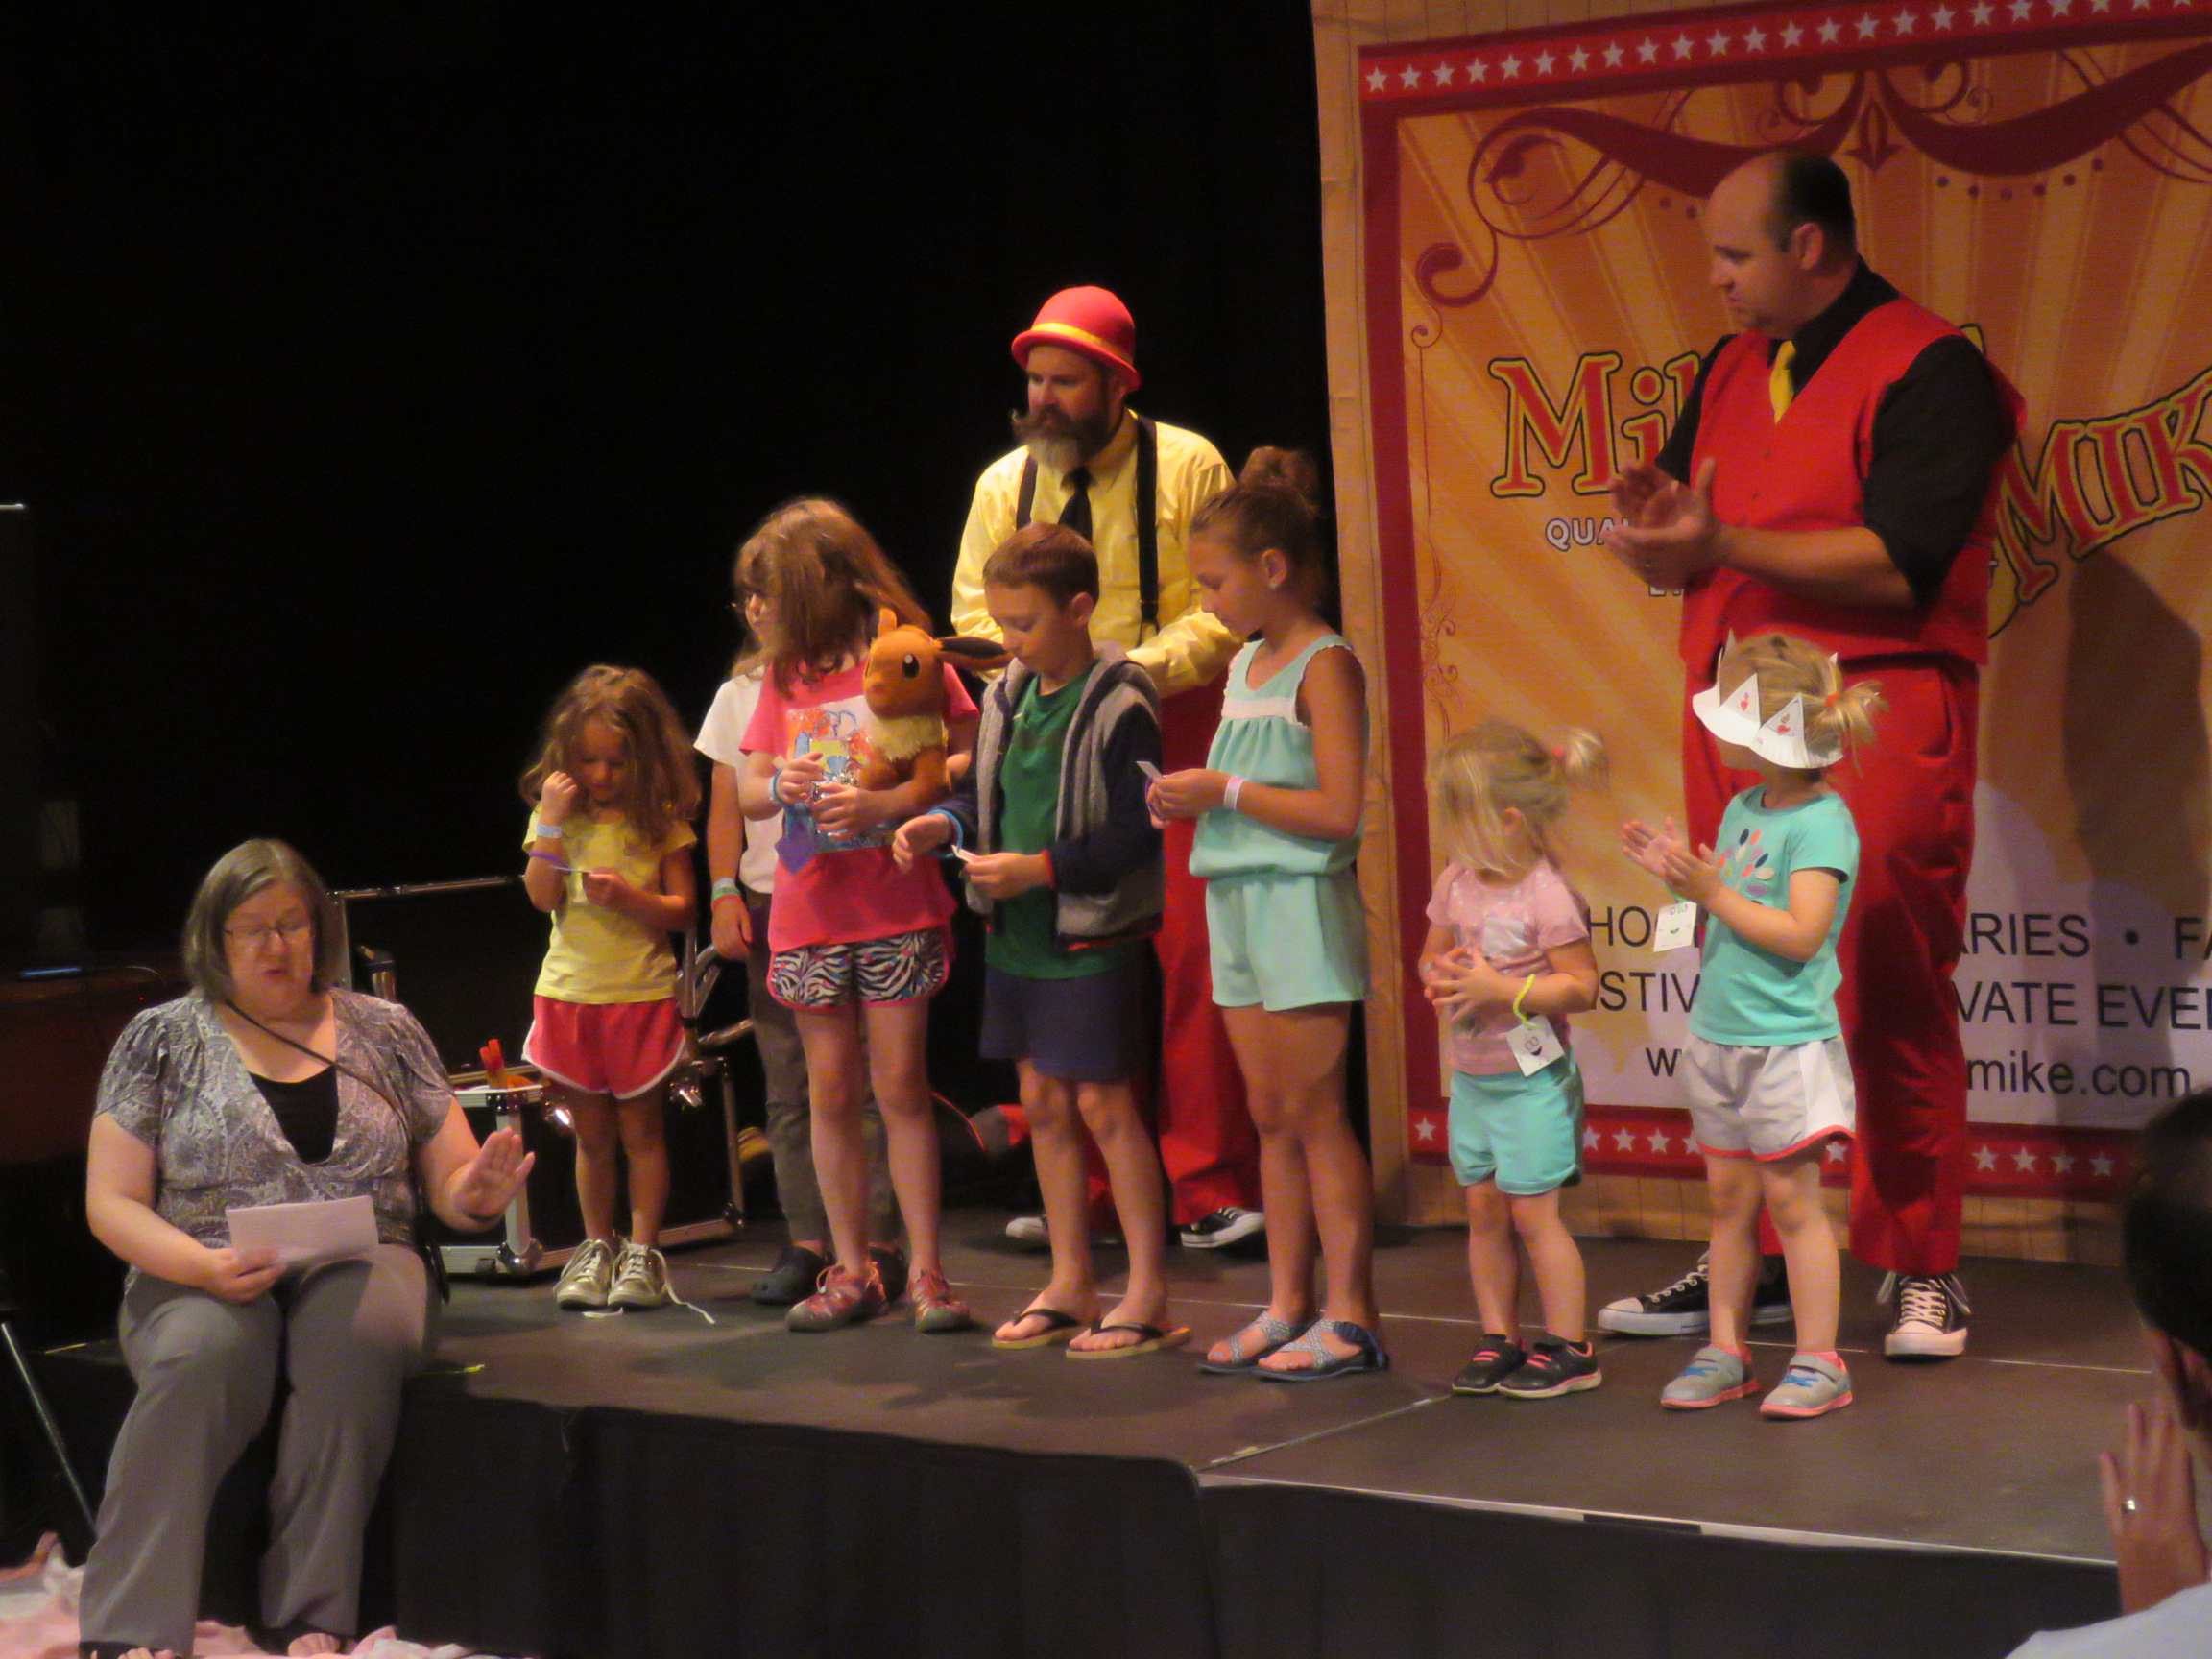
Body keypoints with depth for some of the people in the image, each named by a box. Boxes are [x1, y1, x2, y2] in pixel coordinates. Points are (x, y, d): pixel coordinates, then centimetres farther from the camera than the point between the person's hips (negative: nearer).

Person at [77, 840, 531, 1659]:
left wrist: (478, 1193, -9)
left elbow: (449, 1190, 17)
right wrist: (207, 1266, -14)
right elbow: (112, 1205, 4)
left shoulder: (385, 1032, 14)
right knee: (201, 1359, -37)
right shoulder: (162, 1039, 9)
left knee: (361, 1339, -36)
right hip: (203, 1279, -1)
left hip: (358, 1264, 1)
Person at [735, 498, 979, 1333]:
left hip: (896, 910, -5)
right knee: (831, 1092, 6)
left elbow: (968, 761, -8)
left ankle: (925, 1271, 2)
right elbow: (746, 791, 12)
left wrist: (886, 803, -21)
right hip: (808, 913, 5)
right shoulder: (784, 677, 12)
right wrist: (781, 787, -11)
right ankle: (851, 1270, 14)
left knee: (900, 1086, -4)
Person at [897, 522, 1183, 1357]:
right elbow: (984, 795, 18)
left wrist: (1039, 869, -23)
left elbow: (1135, 833, -18)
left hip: (1091, 936, -7)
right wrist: (944, 824, -3)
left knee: (1101, 1102, -4)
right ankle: (1070, 1284, 22)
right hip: (1016, 935, 7)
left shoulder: (1119, 708, -15)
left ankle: (1148, 1294, 4)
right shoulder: (1007, 697, 8)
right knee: (1042, 1101, 12)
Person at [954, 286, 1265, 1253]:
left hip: (1173, 731, -4)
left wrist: (1150, 667, -19)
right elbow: (975, 617, 13)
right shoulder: (1004, 484, 11)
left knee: (1191, 955, -9)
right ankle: (1087, 1192, 11)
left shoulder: (1187, 467, -1)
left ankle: (1206, 1190, -4)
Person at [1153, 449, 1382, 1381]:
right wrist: (1191, 800, 5)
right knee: (1271, 1118, 9)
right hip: (1238, 900, 8)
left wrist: (1226, 791, -14)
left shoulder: (1324, 667, -11)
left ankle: (1350, 1318, -2)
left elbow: (1338, 811, -17)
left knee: (1312, 1113, -6)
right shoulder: (1245, 665, 15)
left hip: (1302, 903, -8)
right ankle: (1287, 1307, 14)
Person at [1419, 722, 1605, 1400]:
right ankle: (1499, 1339, 19)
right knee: (1483, 1212, 10)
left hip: (1532, 1081, -7)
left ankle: (1568, 1348, 6)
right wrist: (1442, 979, -7)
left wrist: (1501, 989, -23)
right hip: (1472, 1079, 7)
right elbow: (1431, 956, 16)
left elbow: (1583, 986, -18)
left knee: (1533, 1213, -3)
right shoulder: (1456, 884, 4)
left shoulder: (1546, 897, -18)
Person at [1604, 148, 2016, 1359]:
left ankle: (1922, 1270, 1)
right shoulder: (1729, 373, 18)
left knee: (1891, 1004, -6)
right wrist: (1657, 528, -7)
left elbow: (1902, 563, -17)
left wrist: (1725, 544, -18)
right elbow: (1679, 551, 17)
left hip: (1876, 718, -7)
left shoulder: (1928, 370, -6)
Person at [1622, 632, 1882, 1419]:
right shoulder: (1741, 810, 11)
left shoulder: (1822, 822, -15)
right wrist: (1679, 872, 1)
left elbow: (1800, 934, -23)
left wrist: (1713, 891, -23)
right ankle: (1725, 1352, 18)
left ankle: (1818, 1361, 4)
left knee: (1791, 1198, -3)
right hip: (1719, 1032, 8)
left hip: (1788, 1041, -8)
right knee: (1728, 1196, 11)